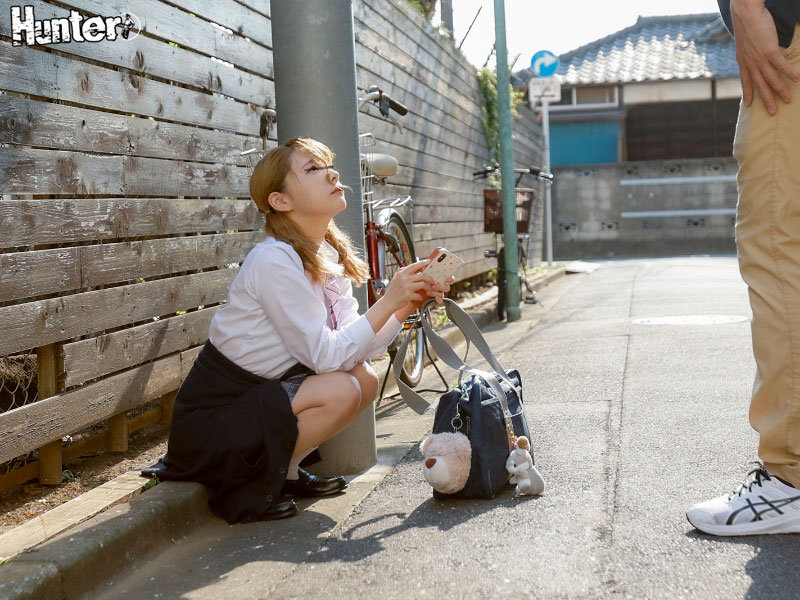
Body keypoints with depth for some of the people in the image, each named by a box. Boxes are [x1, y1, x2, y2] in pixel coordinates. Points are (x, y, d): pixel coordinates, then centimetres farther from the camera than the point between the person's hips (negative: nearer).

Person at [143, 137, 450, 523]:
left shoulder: (329, 256, 5)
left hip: (262, 395, 9)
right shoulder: (275, 260, -22)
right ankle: (246, 489, -8)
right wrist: (389, 300, -23)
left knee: (365, 379, -2)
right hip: (210, 420, -8)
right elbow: (327, 356, -23)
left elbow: (358, 346, -1)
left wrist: (408, 304, -13)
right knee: (342, 390, -23)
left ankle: (285, 472, 11)